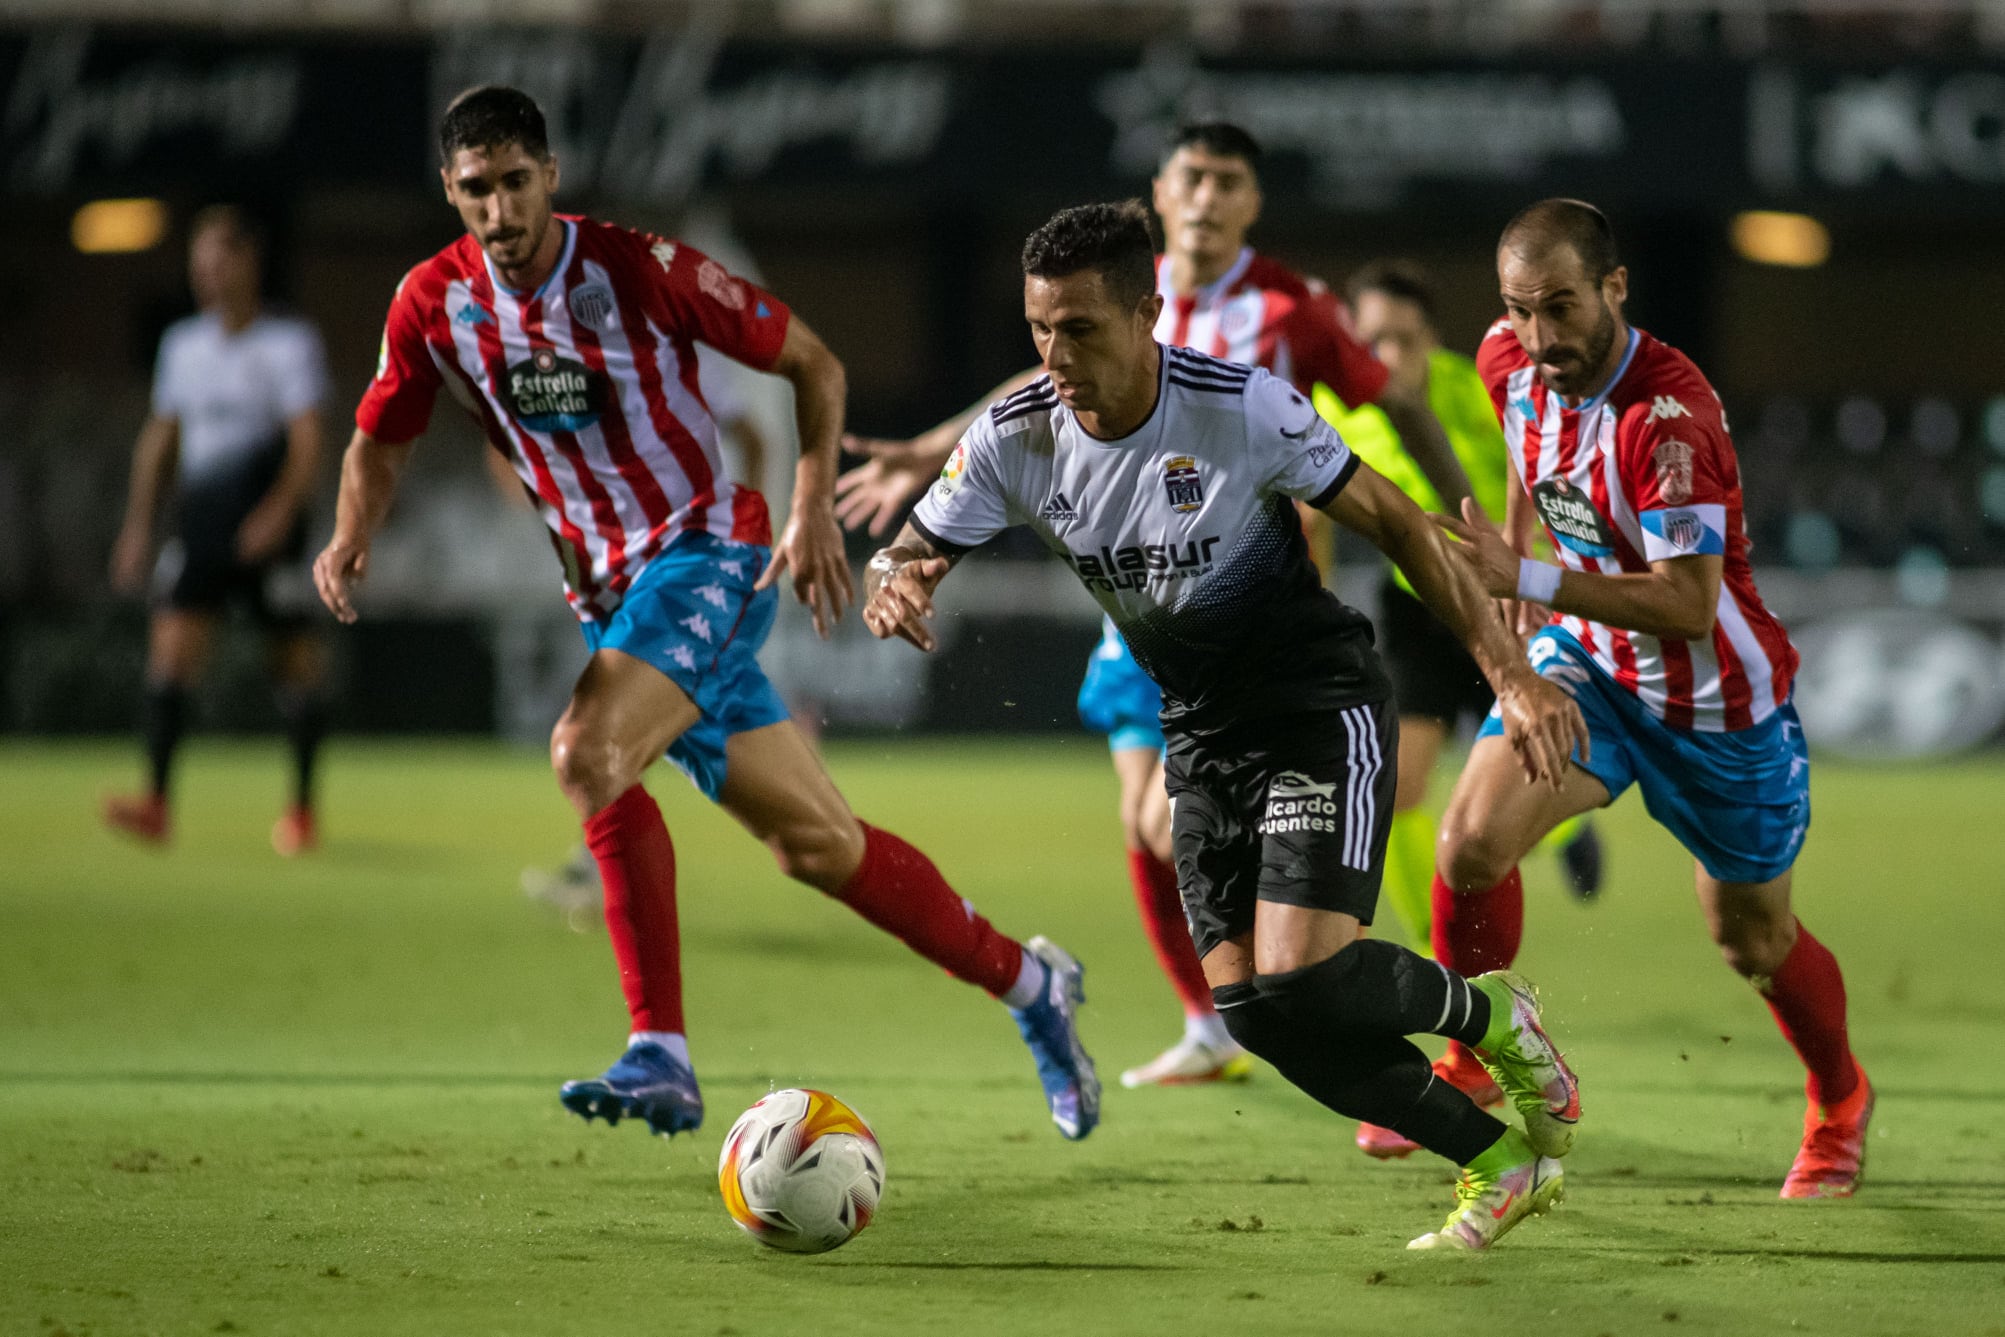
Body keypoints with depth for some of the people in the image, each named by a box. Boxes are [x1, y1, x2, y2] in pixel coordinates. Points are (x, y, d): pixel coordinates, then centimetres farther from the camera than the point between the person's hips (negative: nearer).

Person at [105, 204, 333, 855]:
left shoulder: (290, 341, -4)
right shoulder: (182, 343, 13)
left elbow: (307, 441, -10)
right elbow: (160, 437, 20)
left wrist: (279, 511, -24)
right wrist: (138, 525, 14)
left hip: (267, 530, -4)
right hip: (199, 523, 4)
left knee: (296, 666, 3)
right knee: (171, 648, -13)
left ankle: (302, 808, 18)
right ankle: (157, 804, -19)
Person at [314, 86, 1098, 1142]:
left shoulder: (638, 270, -14)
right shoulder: (435, 302, -1)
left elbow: (813, 363, -5)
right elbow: (380, 438, 14)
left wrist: (813, 507, -16)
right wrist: (351, 536, -7)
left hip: (708, 550, -6)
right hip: (609, 594, 6)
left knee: (586, 755, -28)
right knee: (811, 842, 6)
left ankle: (660, 1056, -24)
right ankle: (1027, 984, 21)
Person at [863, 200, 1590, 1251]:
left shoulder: (1247, 409, -22)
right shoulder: (1014, 439, -10)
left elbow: (1392, 524, -12)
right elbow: (903, 561, -2)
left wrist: (1511, 675, -15)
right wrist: (891, 590, -29)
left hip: (1321, 709, -5)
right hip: (1201, 734, 5)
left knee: (1304, 977, -21)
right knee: (1252, 1009, -4)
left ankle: (1492, 1018, 11)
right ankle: (1501, 1165, 12)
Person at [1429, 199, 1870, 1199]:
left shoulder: (1668, 414, -32)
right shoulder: (1512, 364, -10)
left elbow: (1690, 605, -35)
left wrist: (1532, 581, -41)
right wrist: (1512, 558, 17)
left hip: (1715, 698, -5)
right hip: (1588, 660, 5)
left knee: (1754, 941, 12)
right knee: (1472, 838, -20)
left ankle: (1840, 1105, 41)